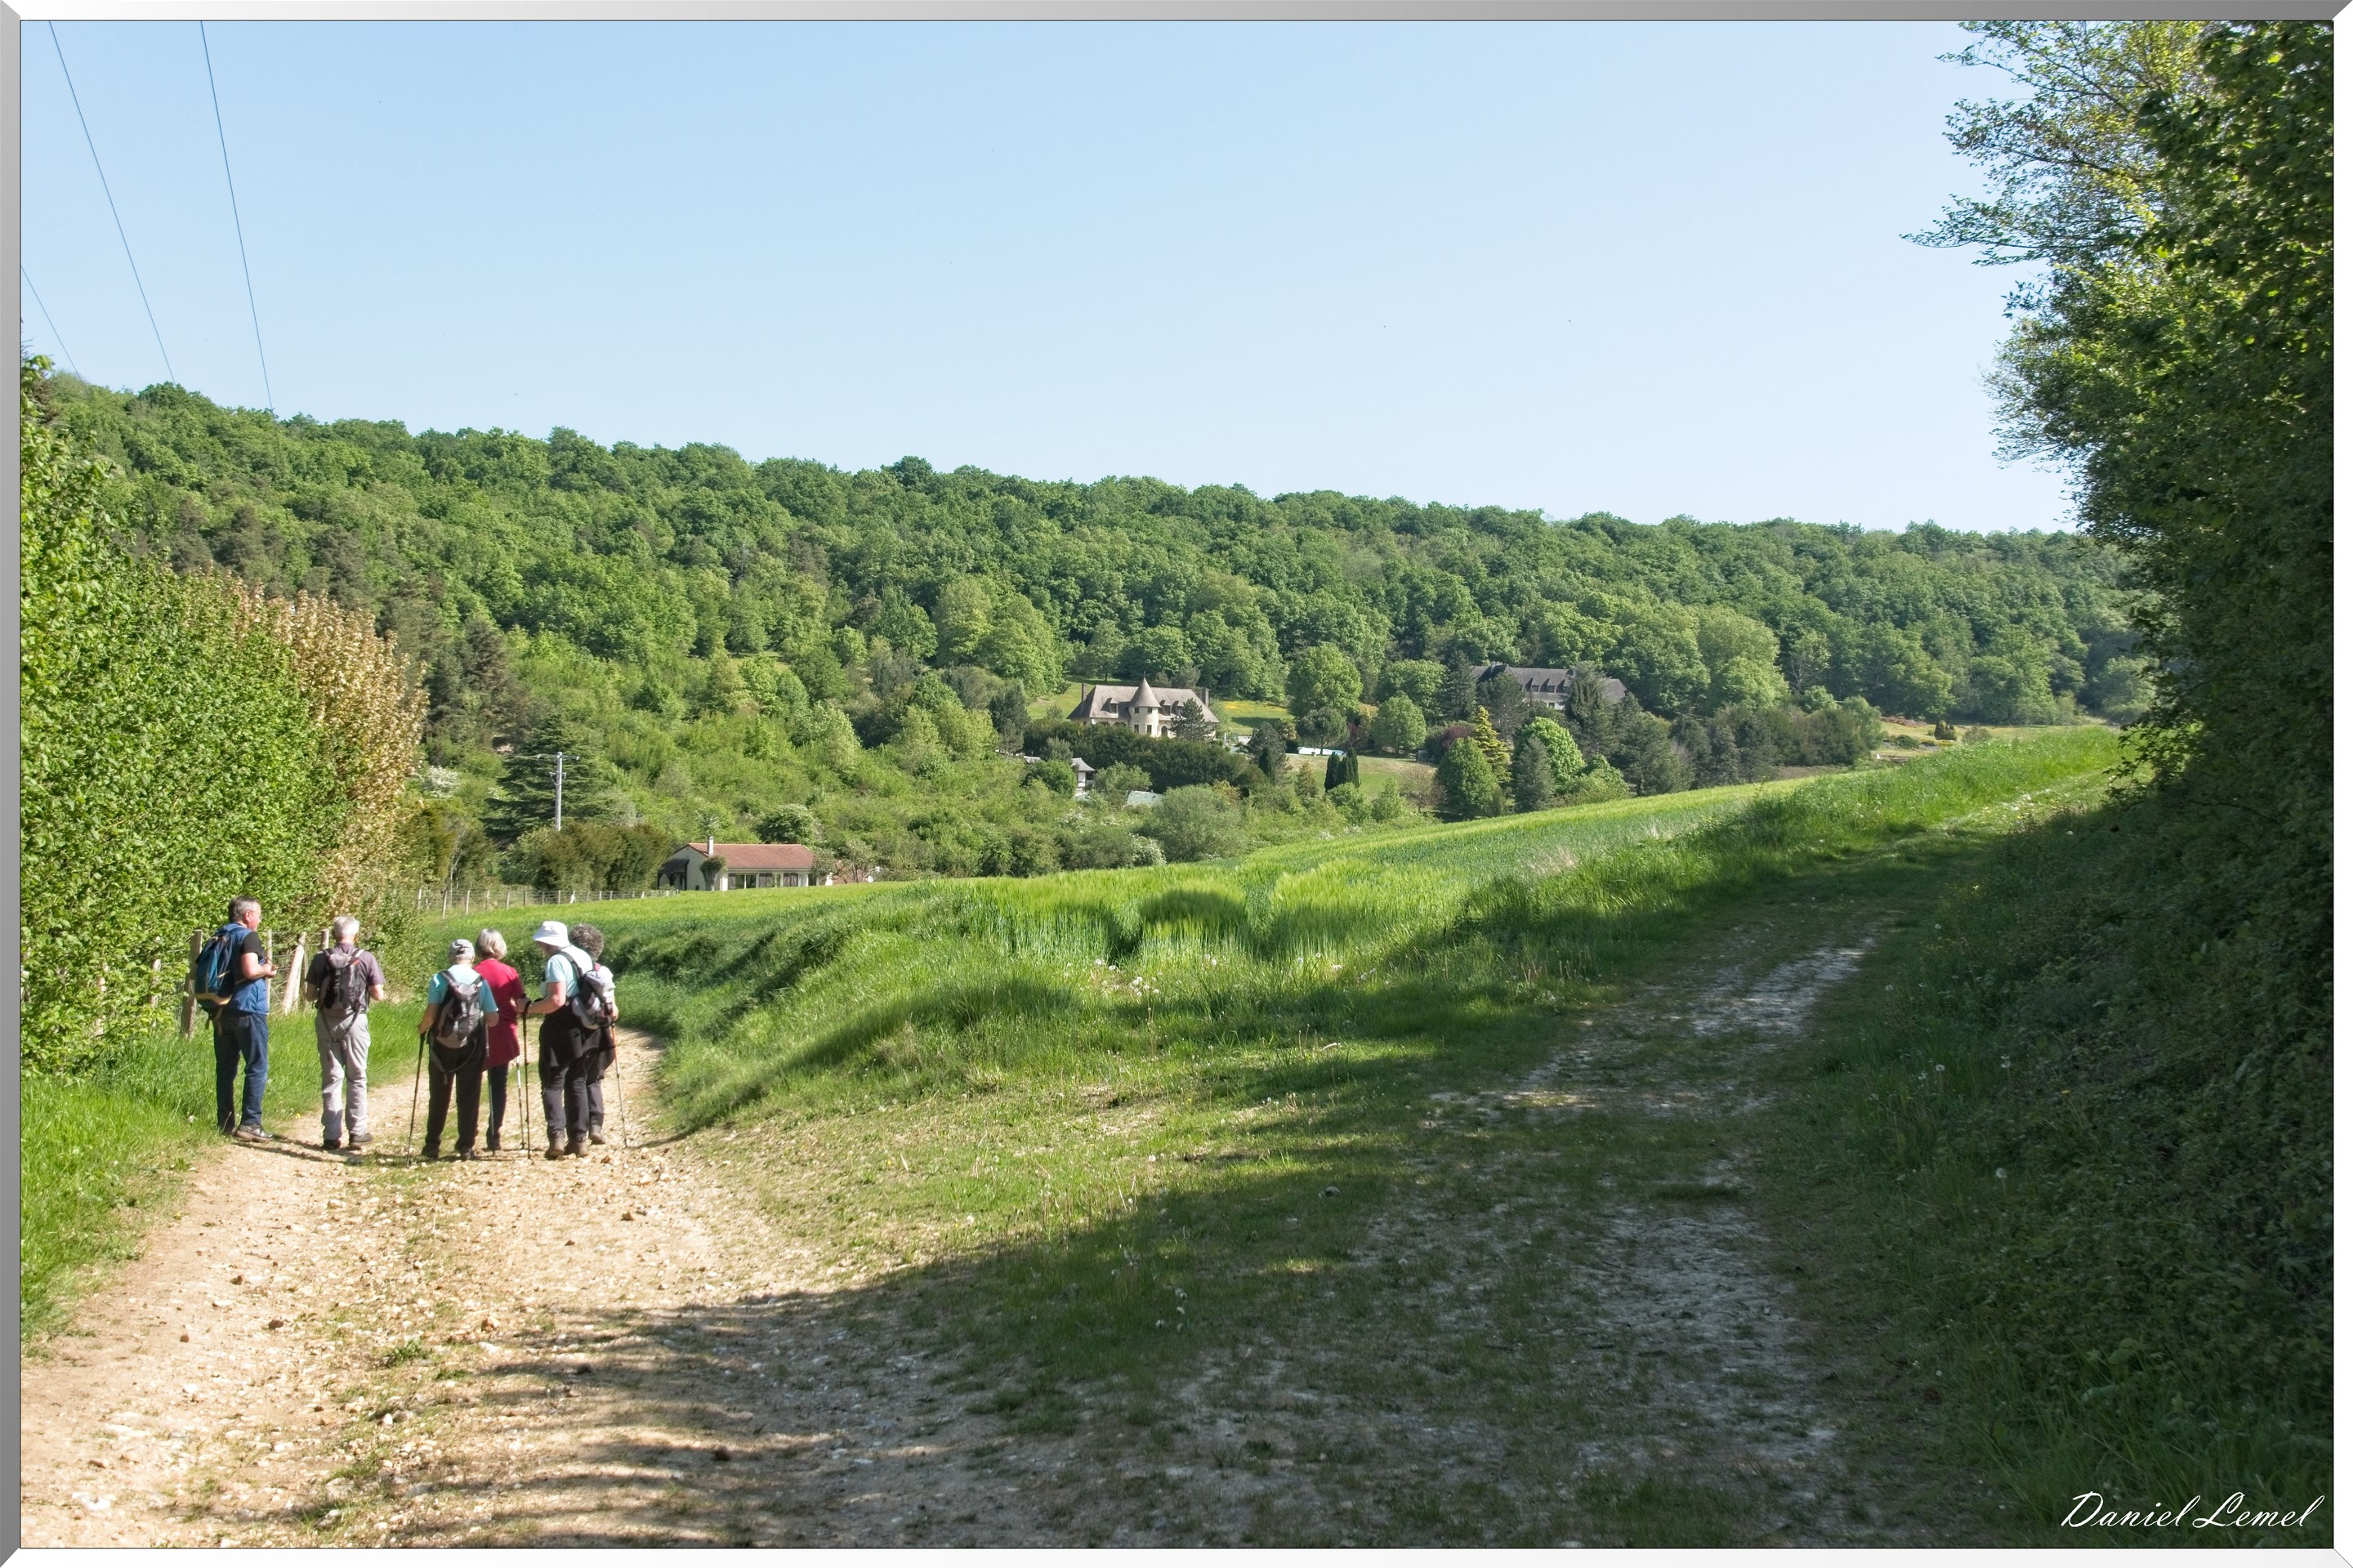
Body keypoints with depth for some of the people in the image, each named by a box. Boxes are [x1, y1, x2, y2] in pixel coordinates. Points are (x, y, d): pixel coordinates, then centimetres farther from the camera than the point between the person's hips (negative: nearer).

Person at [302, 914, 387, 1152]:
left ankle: (332, 1135, 8)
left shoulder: (322, 959, -1)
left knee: (331, 1078, 8)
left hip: (327, 1021, 1)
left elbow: (309, 996, 0)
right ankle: (357, 1133, 9)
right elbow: (378, 995, -4)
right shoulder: (366, 958, -5)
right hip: (355, 1020, -1)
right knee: (357, 1079, 8)